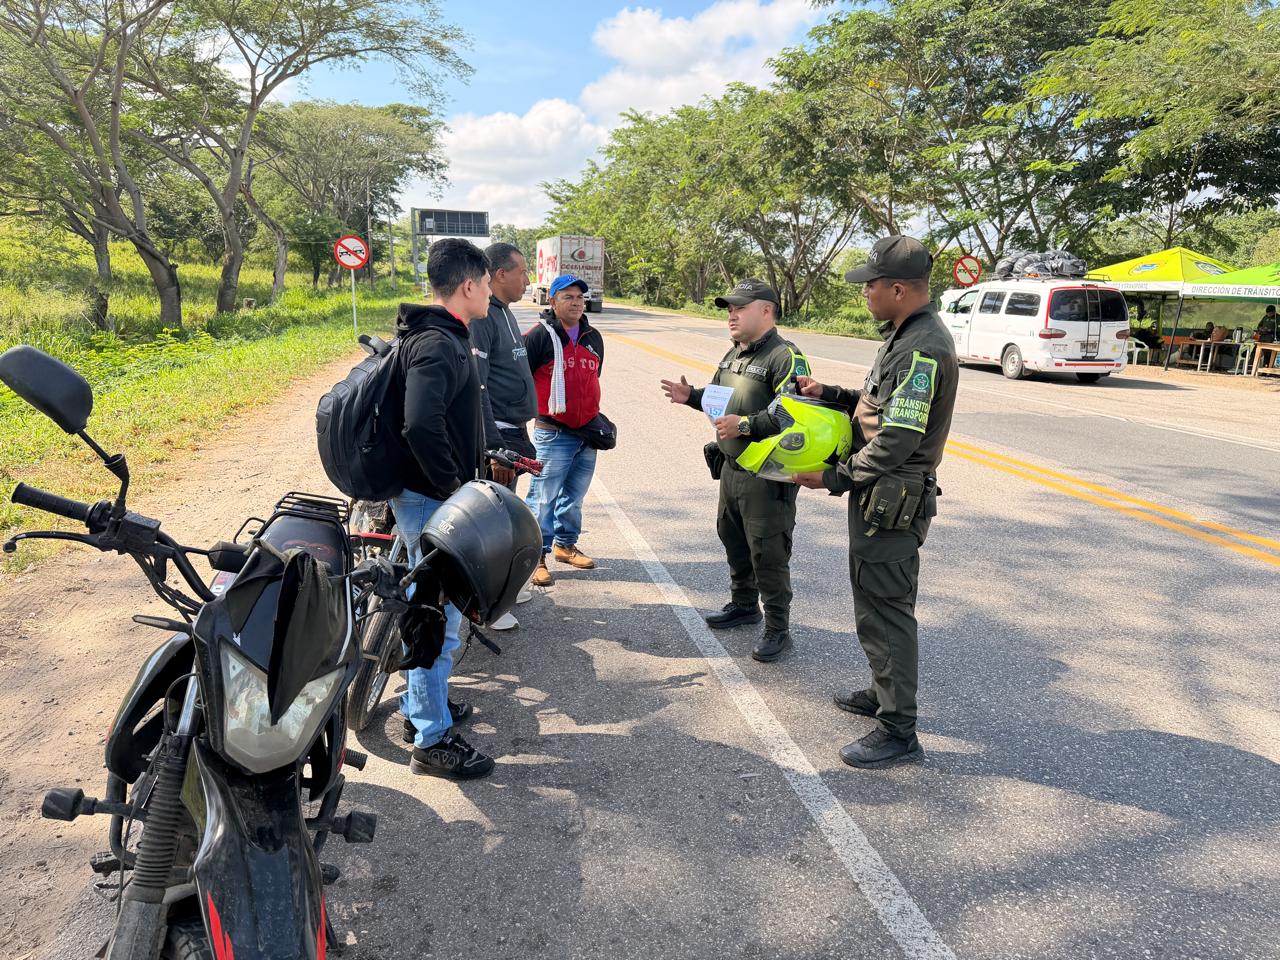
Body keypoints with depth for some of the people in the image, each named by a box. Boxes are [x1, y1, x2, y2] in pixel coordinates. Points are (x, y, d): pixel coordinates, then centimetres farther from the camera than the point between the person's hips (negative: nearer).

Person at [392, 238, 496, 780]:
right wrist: (454, 487, -24)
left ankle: (421, 707, 37)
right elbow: (422, 425, -35)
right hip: (433, 500, -11)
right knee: (440, 618, -1)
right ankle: (432, 741, 11)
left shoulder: (433, 335, 13)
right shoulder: (439, 345, -21)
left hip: (428, 495, 11)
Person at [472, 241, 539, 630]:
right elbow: (474, 389, -23)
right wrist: (494, 446, -25)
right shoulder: (480, 317, -17)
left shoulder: (504, 313, 15)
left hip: (512, 431, 10)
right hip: (495, 435, -10)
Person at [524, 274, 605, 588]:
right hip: (552, 433, -7)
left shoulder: (593, 338, 13)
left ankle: (565, 544, 32)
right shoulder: (540, 335, -9)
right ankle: (536, 556, 6)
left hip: (587, 432, 7)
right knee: (543, 497, -4)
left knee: (574, 495, 16)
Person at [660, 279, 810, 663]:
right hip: (732, 468, 10)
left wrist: (745, 425, -29)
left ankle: (777, 628, 10)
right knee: (732, 538, 21)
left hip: (767, 476, -10)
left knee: (768, 552, -3)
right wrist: (691, 396, 6)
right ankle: (743, 604, 40)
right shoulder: (733, 355, 14)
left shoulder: (785, 357, -17)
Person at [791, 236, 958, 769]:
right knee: (877, 601, 22)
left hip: (892, 502, -11)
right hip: (881, 498, 11)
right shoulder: (905, 337, 12)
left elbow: (897, 439, -26)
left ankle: (898, 732, 9)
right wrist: (828, 394, 10)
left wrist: (836, 479, -19)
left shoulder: (923, 349, -22)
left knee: (885, 610, -3)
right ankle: (884, 693, 40)